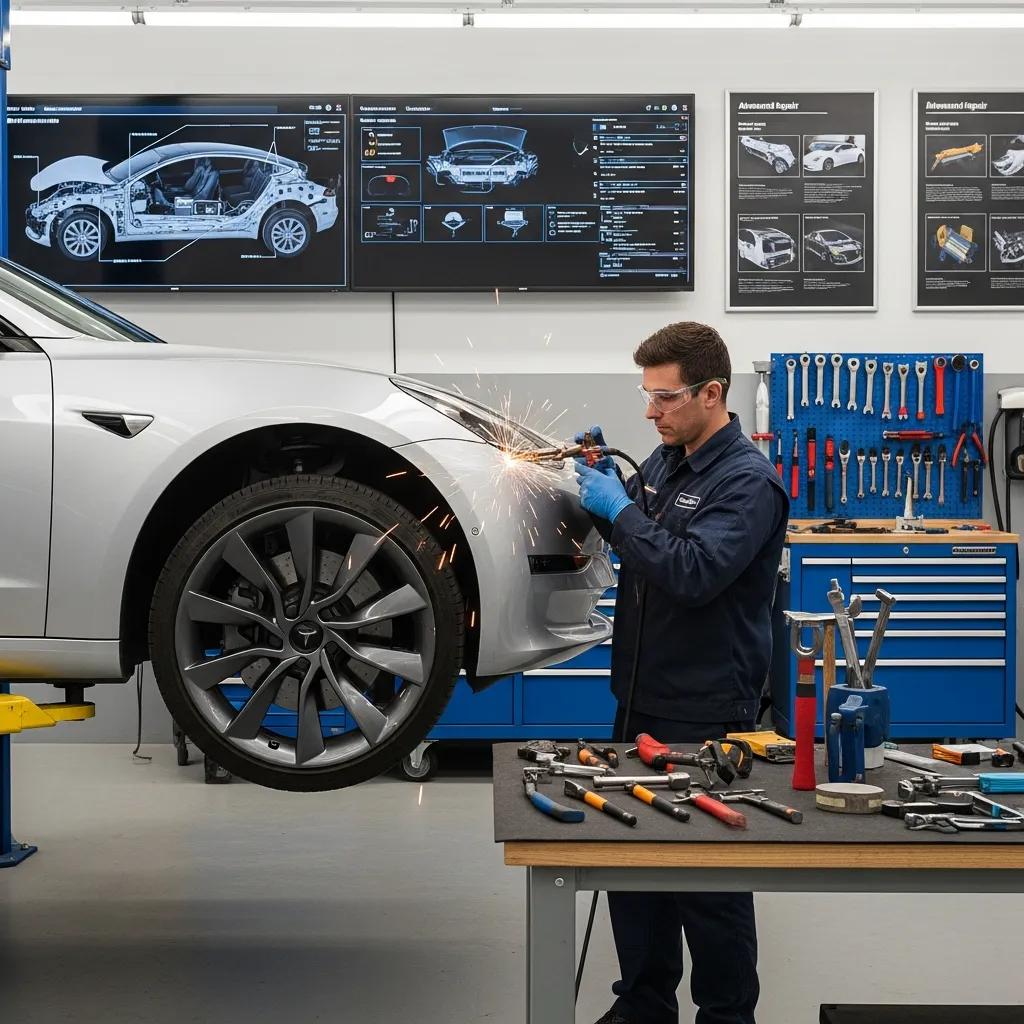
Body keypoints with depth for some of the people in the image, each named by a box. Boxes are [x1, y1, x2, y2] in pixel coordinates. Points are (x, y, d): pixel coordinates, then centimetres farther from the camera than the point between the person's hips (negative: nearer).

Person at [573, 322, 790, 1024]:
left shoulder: (748, 481, -15)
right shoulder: (666, 462, 10)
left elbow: (693, 572, -28)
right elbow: (633, 543, 23)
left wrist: (619, 509, -20)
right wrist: (605, 478, 6)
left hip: (706, 713, -8)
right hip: (643, 699, 8)